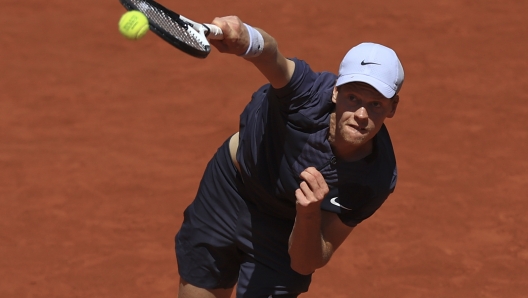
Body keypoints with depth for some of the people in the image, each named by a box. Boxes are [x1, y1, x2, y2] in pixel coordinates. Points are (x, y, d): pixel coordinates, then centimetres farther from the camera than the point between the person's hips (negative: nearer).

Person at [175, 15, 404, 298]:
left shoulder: (376, 181, -31)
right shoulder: (312, 94, -35)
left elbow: (305, 263, -24)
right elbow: (270, 55, -58)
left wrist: (309, 214, -46)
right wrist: (246, 39, -82)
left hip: (286, 229, 0)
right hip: (229, 187, 0)